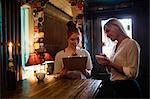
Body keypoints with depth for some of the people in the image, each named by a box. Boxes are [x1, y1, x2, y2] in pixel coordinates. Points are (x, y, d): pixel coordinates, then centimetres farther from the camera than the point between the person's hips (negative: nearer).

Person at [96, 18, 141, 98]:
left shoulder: (131, 43, -14)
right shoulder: (115, 47, 8)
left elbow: (132, 73, -20)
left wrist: (111, 64, -22)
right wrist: (106, 63, -6)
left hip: (127, 88, -7)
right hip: (116, 88, 7)